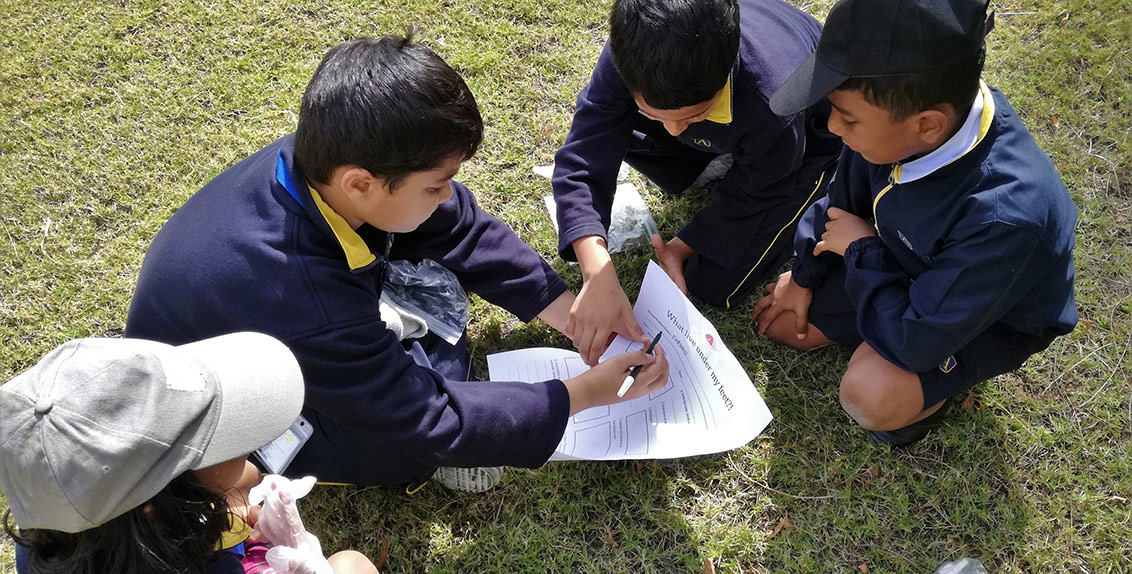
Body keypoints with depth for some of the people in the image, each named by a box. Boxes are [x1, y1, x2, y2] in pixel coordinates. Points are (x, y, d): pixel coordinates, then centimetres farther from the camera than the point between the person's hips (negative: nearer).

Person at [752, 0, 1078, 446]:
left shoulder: (1004, 217, -45)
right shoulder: (897, 110, -26)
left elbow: (914, 341, -35)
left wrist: (862, 249, -23)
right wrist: (803, 279, 7)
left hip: (993, 319, -6)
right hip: (900, 267, 6)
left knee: (871, 393, -30)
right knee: (783, 323, 5)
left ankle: (942, 385, 4)